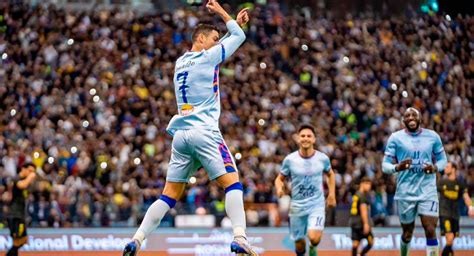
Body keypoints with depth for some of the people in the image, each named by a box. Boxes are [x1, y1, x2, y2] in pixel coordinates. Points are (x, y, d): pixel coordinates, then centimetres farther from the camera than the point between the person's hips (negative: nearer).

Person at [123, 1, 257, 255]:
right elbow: (239, 36, 11)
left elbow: (218, 45, 35)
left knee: (169, 195, 7)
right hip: (204, 132, -7)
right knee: (232, 183, -7)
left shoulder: (181, 62, 19)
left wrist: (233, 22, 34)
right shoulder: (207, 57, -1)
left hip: (180, 134, 7)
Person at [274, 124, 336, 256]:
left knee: (314, 237, -22)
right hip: (297, 206, 1)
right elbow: (280, 179, 4)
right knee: (299, 244, 7)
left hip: (316, 204, -1)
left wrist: (332, 193, 8)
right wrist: (279, 188, -18)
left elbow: (330, 174, 17)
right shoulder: (290, 160, -7)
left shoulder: (322, 158, -4)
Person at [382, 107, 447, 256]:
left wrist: (435, 168, -10)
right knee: (407, 233, 10)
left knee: (430, 231, -12)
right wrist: (397, 167, -24)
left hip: (427, 191, 0)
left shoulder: (433, 136, 4)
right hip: (405, 192, 0)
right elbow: (385, 165, -1)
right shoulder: (396, 138, -1)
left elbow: (443, 160, 13)